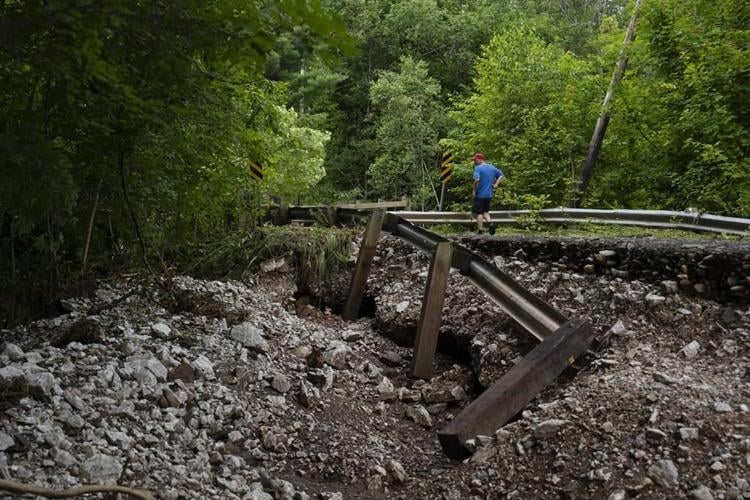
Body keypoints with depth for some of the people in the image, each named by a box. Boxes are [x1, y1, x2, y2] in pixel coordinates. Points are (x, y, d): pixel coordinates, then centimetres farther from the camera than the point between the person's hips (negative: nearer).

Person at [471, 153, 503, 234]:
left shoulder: (478, 168, -13)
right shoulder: (492, 167, 9)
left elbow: (477, 180, -27)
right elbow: (501, 175, 16)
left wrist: (474, 190, -14)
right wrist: (496, 185, 10)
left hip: (480, 194, -6)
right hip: (489, 194, 6)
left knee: (478, 212, 4)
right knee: (485, 211, 19)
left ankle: (480, 230, 6)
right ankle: (489, 223, -6)